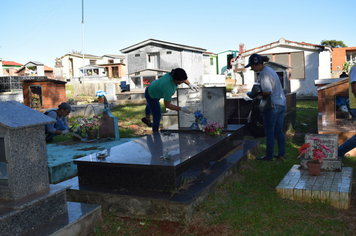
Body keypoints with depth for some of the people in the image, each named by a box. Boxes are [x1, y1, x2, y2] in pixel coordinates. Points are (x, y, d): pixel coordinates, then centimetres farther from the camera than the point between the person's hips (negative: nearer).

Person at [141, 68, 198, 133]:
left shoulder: (174, 73, -26)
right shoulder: (169, 89, -45)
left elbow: (183, 78, -1)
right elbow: (167, 105, -31)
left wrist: (190, 84, -16)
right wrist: (182, 109, -32)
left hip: (153, 88, 9)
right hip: (151, 96, -9)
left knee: (150, 105, 36)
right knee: (157, 116, 2)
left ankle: (147, 119, 66)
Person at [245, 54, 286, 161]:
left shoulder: (264, 73, -16)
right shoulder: (270, 70, 13)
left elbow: (268, 91, -22)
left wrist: (259, 94, -5)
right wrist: (261, 92, 9)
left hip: (272, 105, -9)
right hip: (282, 104, 9)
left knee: (269, 132, 2)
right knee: (279, 131, 15)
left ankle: (269, 156, 10)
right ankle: (281, 154, 21)